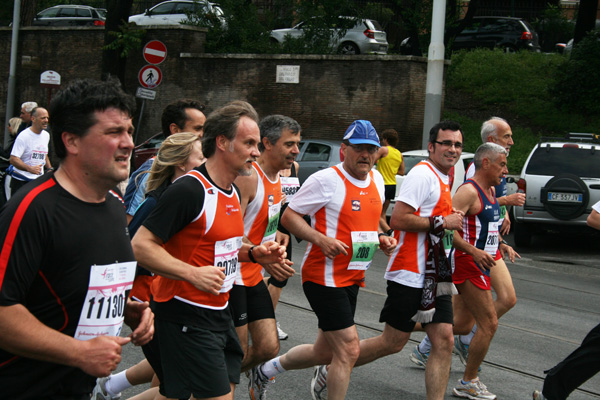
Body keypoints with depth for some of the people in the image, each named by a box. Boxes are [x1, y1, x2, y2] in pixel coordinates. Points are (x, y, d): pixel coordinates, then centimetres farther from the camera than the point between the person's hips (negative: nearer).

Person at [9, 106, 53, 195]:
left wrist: (49, 168, 12)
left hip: (39, 180, 6)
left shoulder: (46, 135, 11)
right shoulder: (24, 136, -12)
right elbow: (13, 159, -19)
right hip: (21, 181, -6)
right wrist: (30, 168, -33)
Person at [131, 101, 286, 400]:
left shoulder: (232, 192, 11)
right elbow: (140, 245, -20)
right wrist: (193, 273, -26)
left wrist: (253, 253, 6)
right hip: (185, 316, -9)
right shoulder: (189, 190, -17)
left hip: (219, 313, 9)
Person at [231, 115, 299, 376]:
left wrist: (275, 233, 5)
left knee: (269, 348, 4)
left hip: (254, 276, 9)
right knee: (238, 354, -4)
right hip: (232, 275, -9)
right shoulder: (248, 177, -18)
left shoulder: (276, 178, 11)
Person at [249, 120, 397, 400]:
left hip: (353, 279, 8)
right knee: (348, 350, -12)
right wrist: (322, 239, -24)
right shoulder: (326, 180, -13)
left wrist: (381, 239, 5)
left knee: (325, 352, 16)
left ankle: (265, 371, 38)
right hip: (324, 276, -8)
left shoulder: (376, 180, 10)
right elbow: (288, 216, -11)